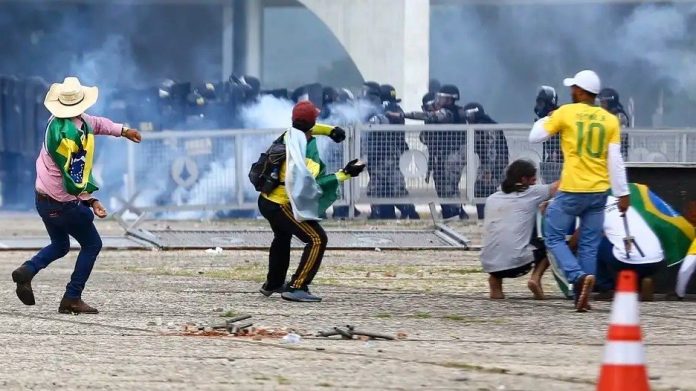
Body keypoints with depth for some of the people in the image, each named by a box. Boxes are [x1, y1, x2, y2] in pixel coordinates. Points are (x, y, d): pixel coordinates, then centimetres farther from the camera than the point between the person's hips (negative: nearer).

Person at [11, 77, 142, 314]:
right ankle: (72, 299, 2)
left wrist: (122, 130, 25)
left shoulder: (57, 121, 1)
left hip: (43, 199, 8)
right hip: (63, 204, -8)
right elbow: (75, 177, -26)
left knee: (60, 245, 25)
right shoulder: (74, 135, -27)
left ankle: (27, 270, -2)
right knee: (92, 245, 8)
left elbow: (95, 123, 19)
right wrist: (91, 201, -21)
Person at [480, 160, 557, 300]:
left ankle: (495, 280, 14)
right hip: (516, 263, -4)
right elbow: (557, 187, 12)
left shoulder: (492, 199, 17)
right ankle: (536, 278, 1)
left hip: (489, 265, 4)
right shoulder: (531, 193, 4)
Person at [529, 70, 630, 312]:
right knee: (589, 245, 10)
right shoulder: (610, 120, 3)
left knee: (554, 237, 7)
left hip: (572, 191, -4)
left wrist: (545, 120, 21)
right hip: (599, 192, 4)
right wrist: (623, 193, 2)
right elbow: (615, 160, 0)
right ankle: (582, 299, 7)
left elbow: (535, 137, 2)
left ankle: (579, 276, -17)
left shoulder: (566, 113, -5)